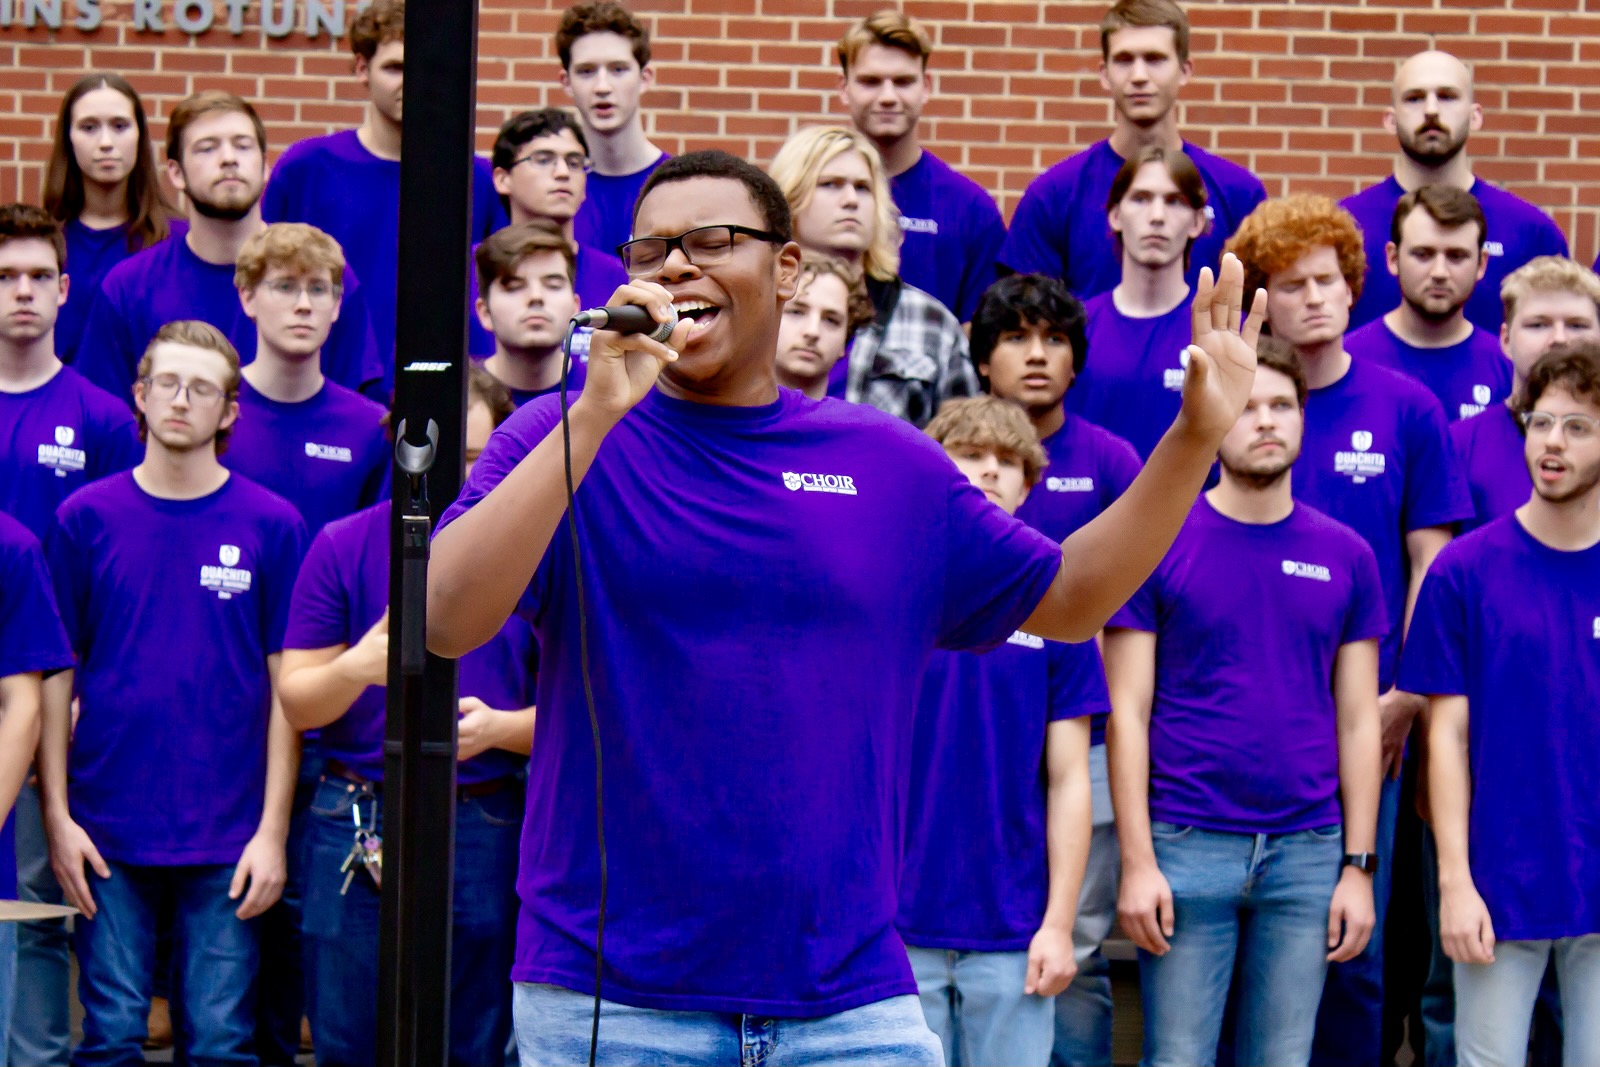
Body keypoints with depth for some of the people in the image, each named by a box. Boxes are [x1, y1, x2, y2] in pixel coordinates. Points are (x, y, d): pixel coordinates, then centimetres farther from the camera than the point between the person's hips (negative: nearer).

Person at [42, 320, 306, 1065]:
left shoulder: (272, 526, 2)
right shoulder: (86, 518, 3)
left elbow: (287, 686, 3)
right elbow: (56, 676, 5)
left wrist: (273, 829, -3)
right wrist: (57, 815, -1)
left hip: (229, 836, 0)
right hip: (109, 828, 0)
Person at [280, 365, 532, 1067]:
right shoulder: (343, 547, 4)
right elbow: (296, 702, 2)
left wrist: (497, 726, -16)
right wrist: (358, 668, -19)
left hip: (485, 833, 0)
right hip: (355, 830, 0)